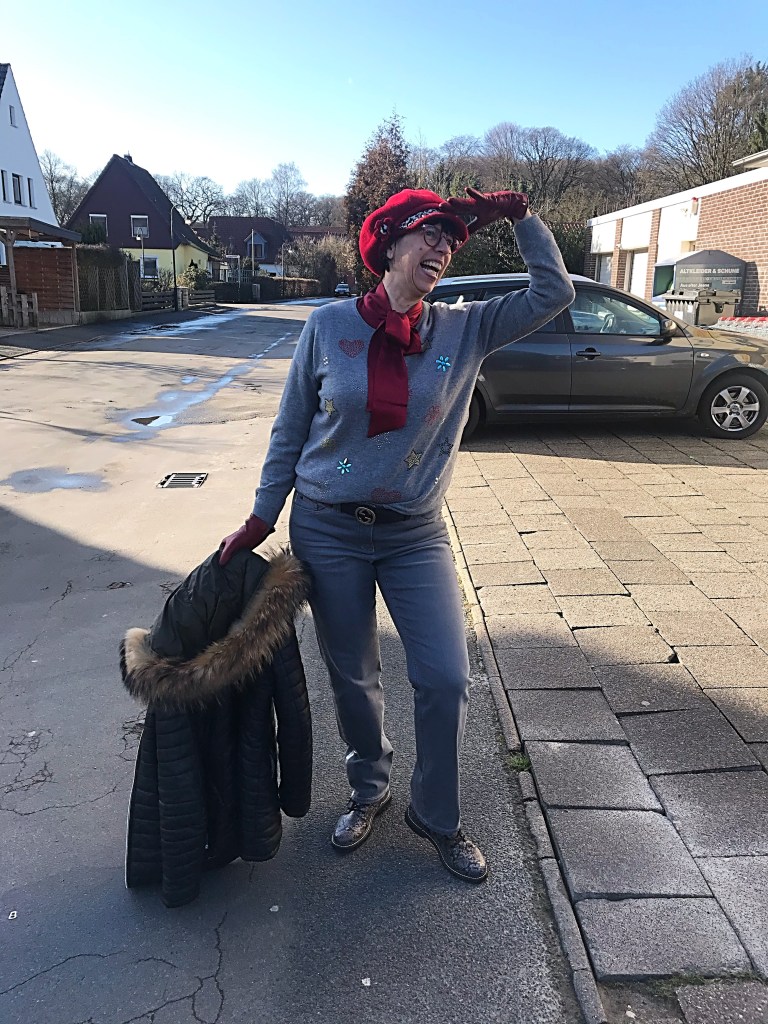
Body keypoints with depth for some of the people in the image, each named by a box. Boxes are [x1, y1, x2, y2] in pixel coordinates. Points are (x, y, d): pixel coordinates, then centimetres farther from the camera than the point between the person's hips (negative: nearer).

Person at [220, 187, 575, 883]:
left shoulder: (465, 330, -1)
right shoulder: (329, 326, -5)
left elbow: (554, 294, -5)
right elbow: (290, 432, 1)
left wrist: (519, 215, -9)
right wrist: (261, 520, 3)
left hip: (416, 535, 1)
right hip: (328, 530, -1)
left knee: (447, 680, 0)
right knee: (353, 679, 12)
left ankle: (435, 817, 26)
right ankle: (369, 790, 41)